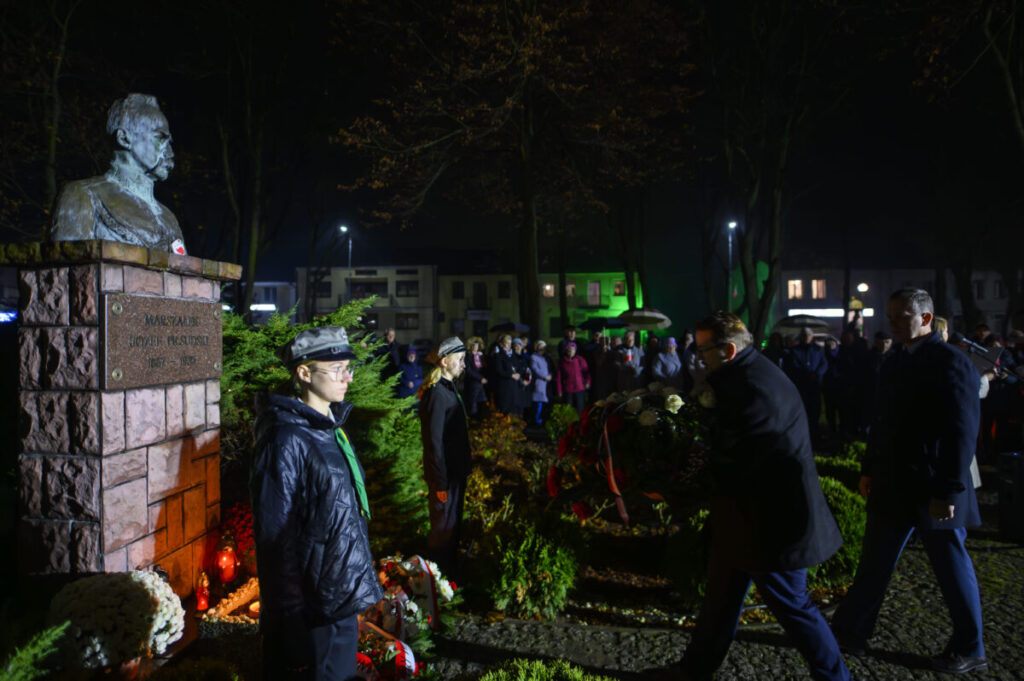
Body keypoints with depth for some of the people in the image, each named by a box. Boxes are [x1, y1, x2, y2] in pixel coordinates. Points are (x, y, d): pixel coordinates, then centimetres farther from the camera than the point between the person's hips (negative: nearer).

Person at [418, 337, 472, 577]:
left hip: (455, 471, 10)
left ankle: (450, 565, 38)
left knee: (453, 523, 22)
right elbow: (434, 442, -24)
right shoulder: (437, 393, -23)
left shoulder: (447, 388, 10)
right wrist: (440, 483, -21)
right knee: (444, 526, 5)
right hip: (445, 475, -10)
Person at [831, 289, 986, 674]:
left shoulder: (949, 362, -15)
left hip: (932, 488, -7)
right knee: (874, 562, 14)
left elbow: (962, 431, -18)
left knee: (951, 568, 9)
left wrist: (949, 490, -20)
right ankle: (850, 630, 25)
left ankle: (969, 650, 27)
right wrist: (870, 469, 14)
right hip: (893, 484, 7)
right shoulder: (894, 363, 9)